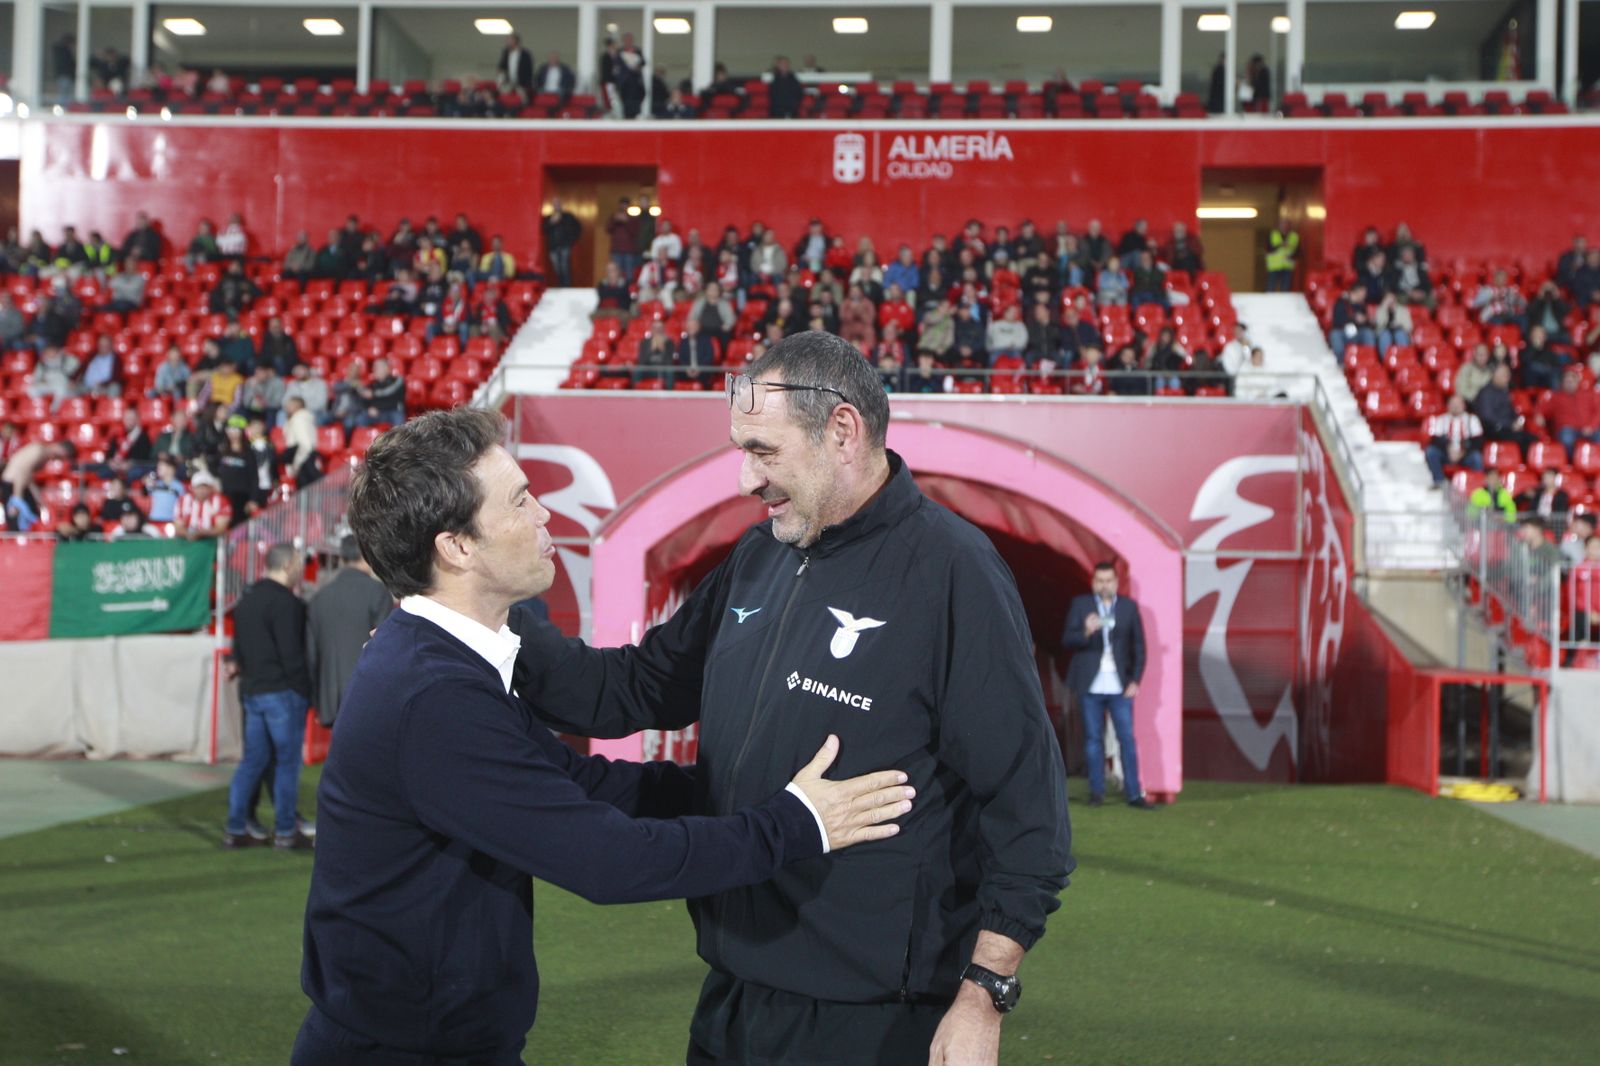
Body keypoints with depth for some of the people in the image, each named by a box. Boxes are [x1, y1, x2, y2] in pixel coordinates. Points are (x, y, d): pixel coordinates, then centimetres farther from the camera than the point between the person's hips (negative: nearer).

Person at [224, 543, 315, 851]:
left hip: (252, 690, 8)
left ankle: (235, 830, 14)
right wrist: (304, 690, -10)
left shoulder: (247, 599, 13)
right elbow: (292, 654, -19)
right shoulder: (286, 602, -15)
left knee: (252, 760, 13)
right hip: (282, 692, -8)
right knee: (287, 762, 1)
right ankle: (285, 832, 6)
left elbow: (240, 648, 20)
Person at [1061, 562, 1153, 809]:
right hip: (1090, 686, 0)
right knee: (1093, 738, 5)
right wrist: (1086, 632, -24)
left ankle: (1134, 793, 2)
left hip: (1119, 686, 0)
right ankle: (1096, 792, 12)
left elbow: (1138, 646, 8)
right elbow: (1066, 641, -3)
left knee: (1127, 738, -2)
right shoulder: (1080, 604, 4)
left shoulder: (1129, 606, 6)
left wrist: (1135, 680, 0)